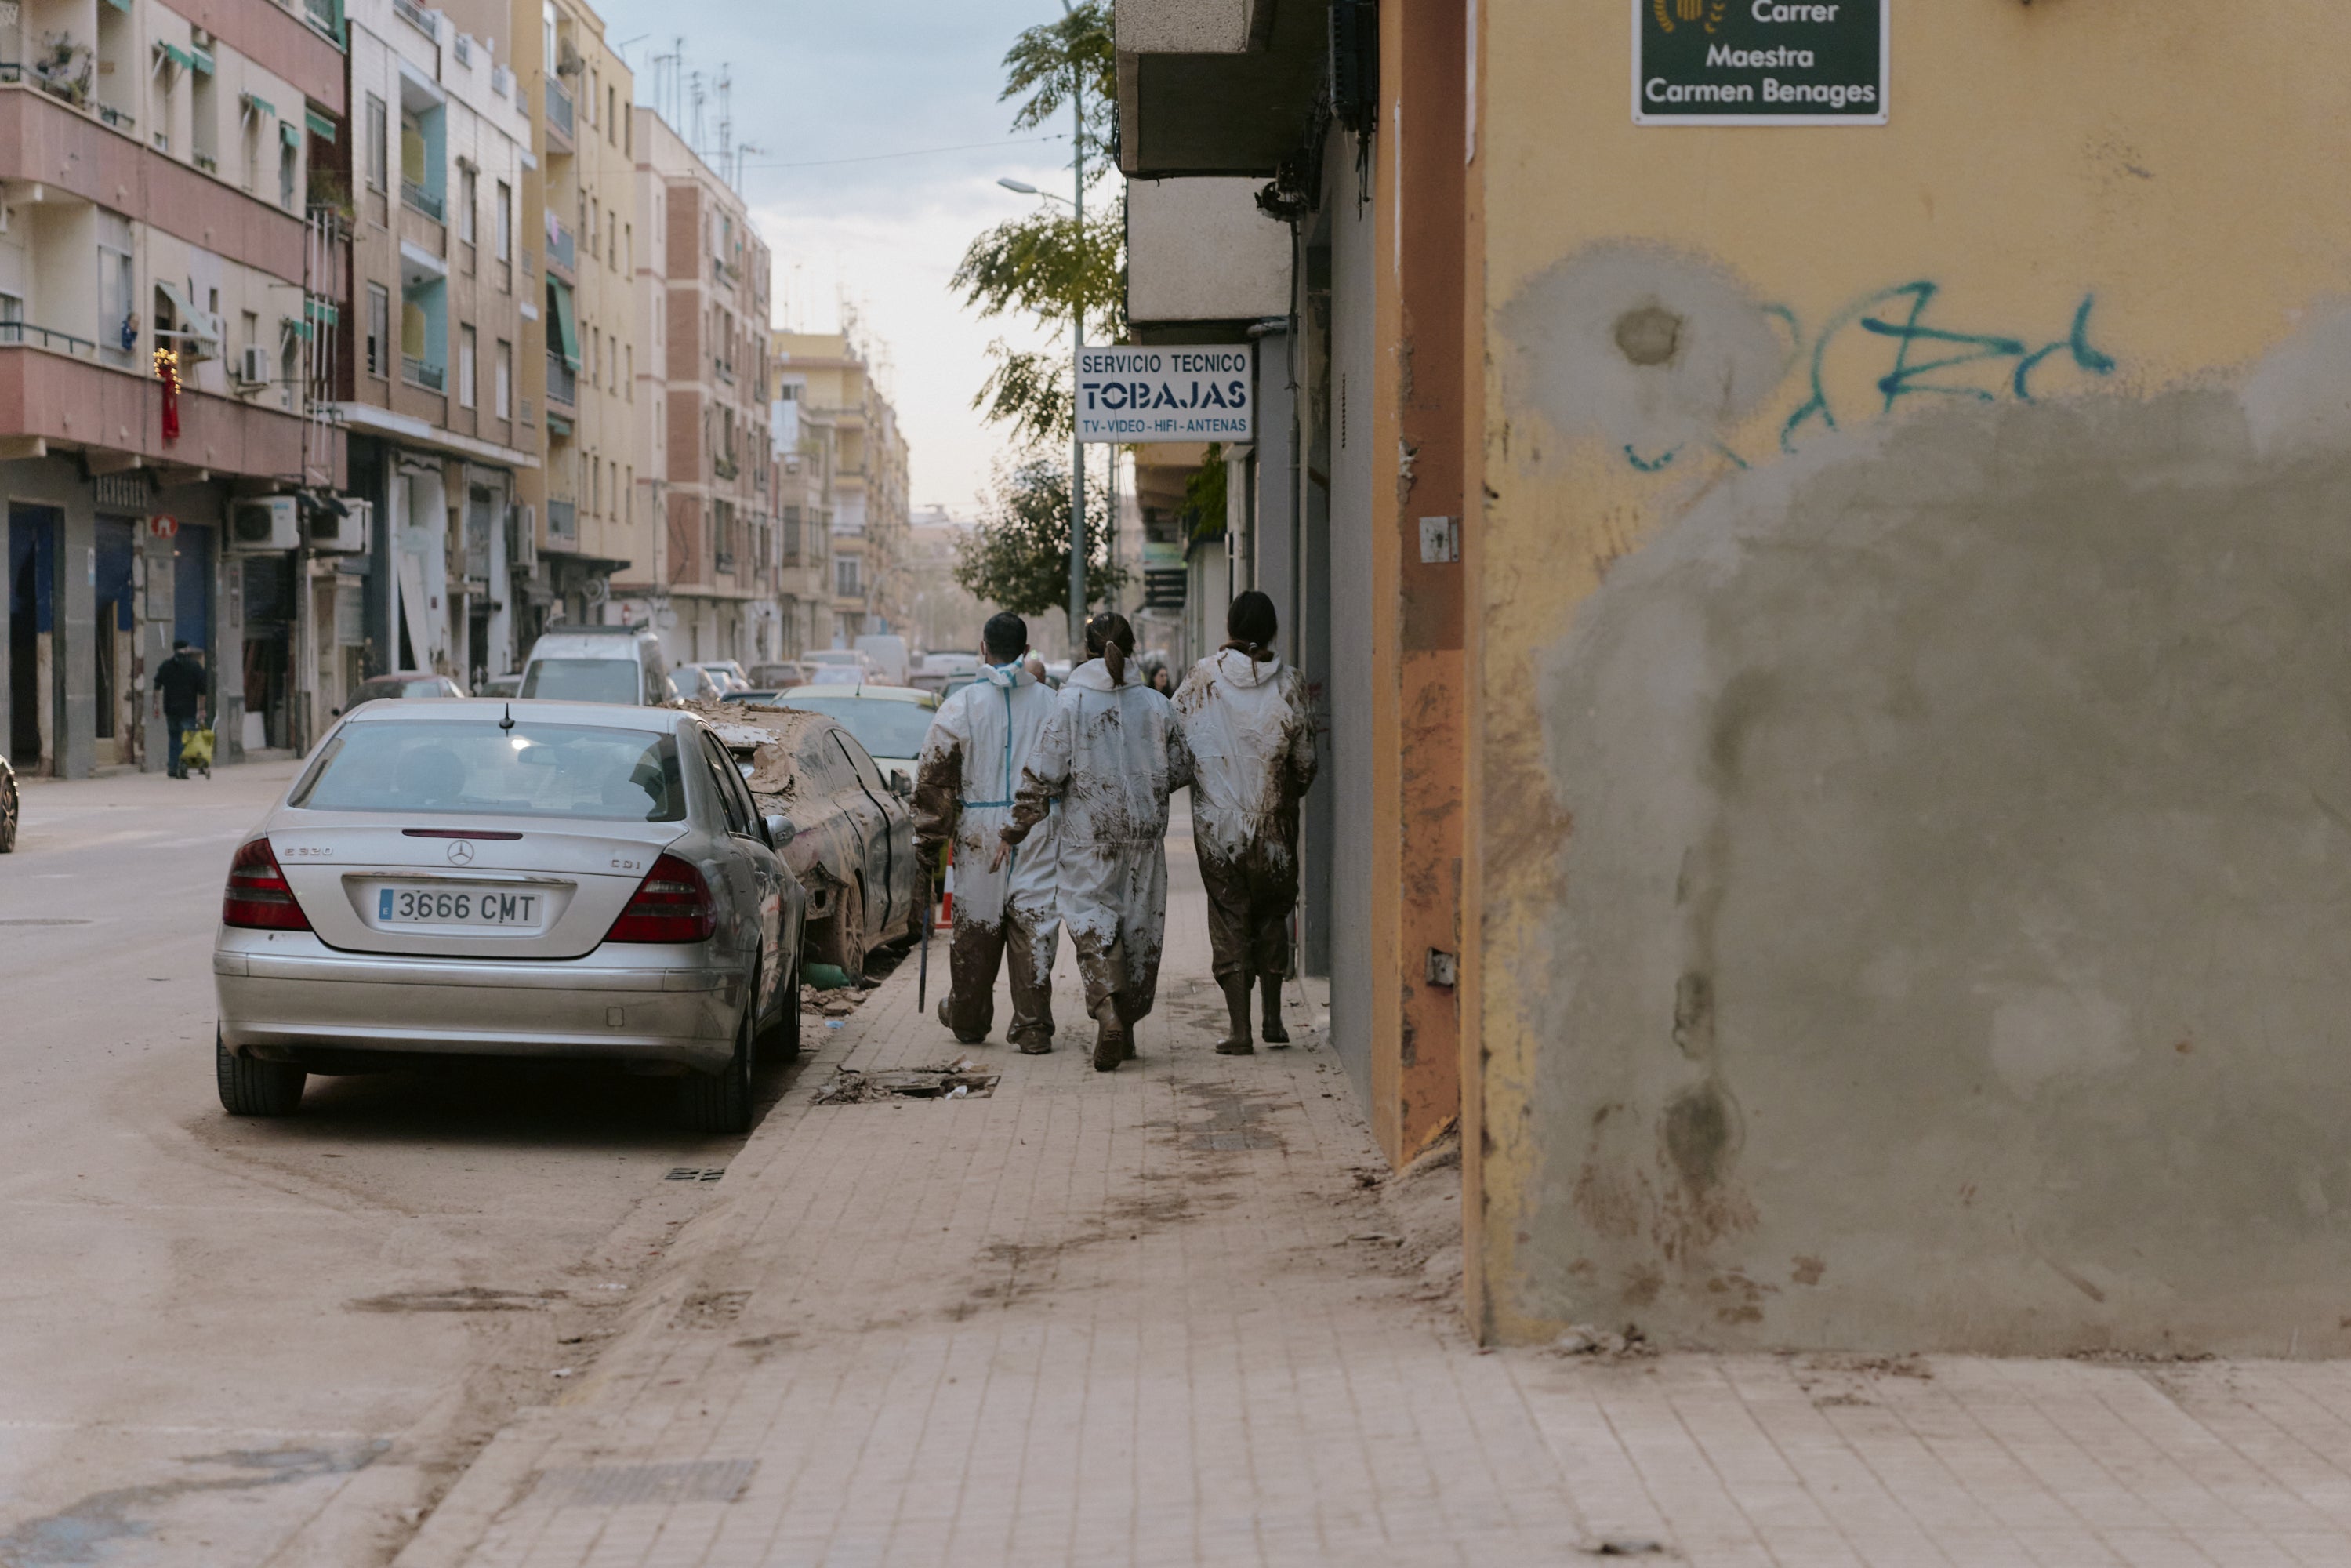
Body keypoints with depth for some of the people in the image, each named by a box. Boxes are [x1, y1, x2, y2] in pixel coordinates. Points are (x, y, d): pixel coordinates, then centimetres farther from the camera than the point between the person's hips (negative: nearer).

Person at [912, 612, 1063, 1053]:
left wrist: (927, 843, 5)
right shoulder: (1051, 704, 2)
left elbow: (934, 780, -1)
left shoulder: (960, 706, -2)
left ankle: (967, 1019, 25)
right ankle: (1033, 1028, 2)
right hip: (1038, 832, 1)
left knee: (975, 929, 11)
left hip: (979, 833, 0)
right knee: (1034, 927, 3)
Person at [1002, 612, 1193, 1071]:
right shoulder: (1156, 705, 0)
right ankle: (1128, 1027, 20)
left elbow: (1044, 775, -9)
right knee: (1140, 928, 12)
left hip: (1089, 836, -3)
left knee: (1091, 921, -1)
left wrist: (1018, 827, 1)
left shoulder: (1071, 704, -8)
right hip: (1146, 833, 3)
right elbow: (1180, 771, 7)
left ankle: (1108, 1012, -23)